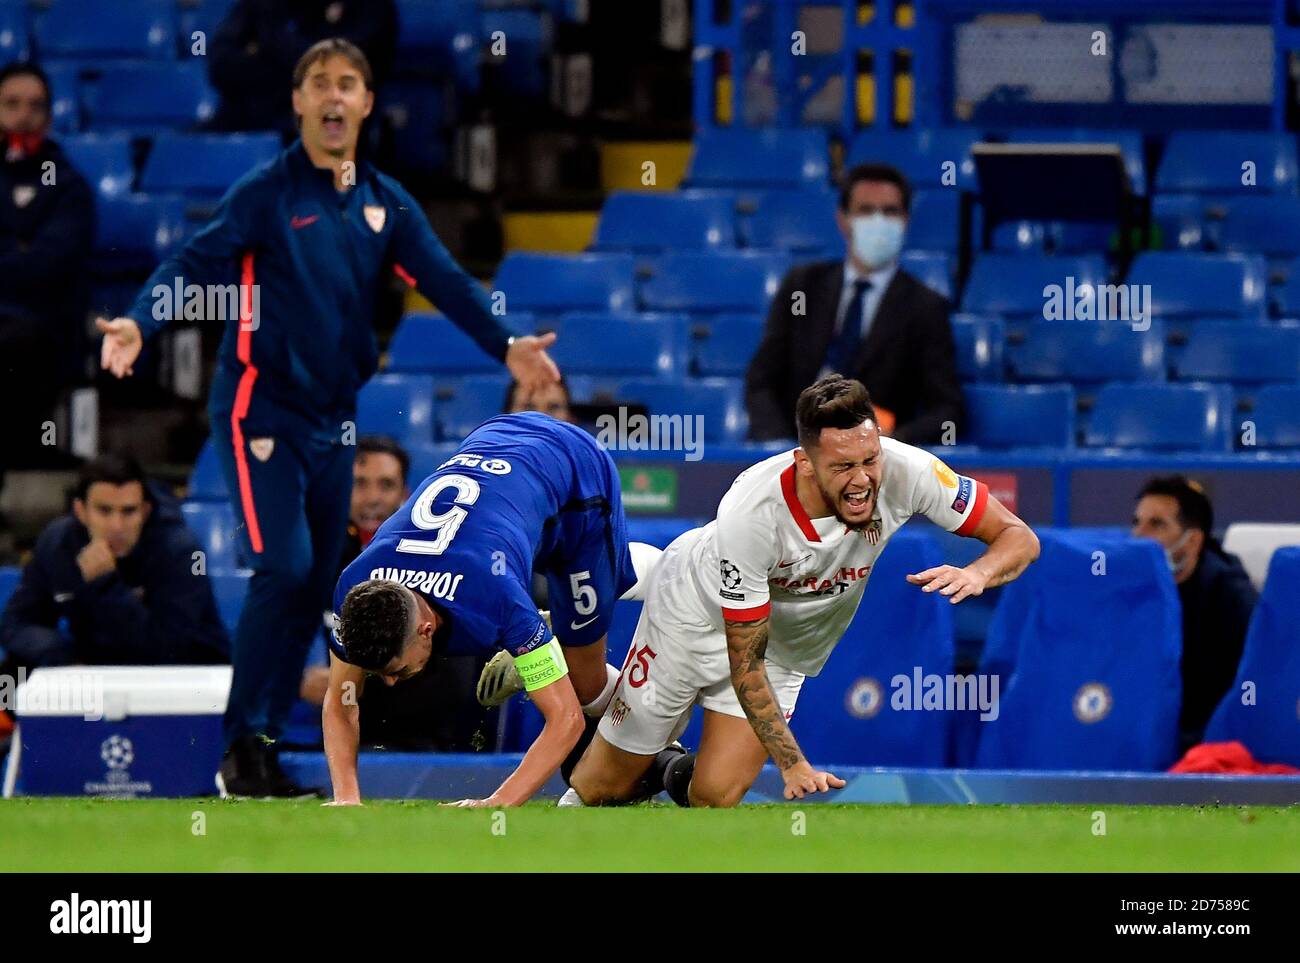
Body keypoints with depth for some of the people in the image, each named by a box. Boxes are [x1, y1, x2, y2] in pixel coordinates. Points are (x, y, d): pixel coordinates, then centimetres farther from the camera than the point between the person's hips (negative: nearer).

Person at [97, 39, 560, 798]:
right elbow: (194, 263, -16)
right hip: (263, 409, -6)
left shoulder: (385, 203, 6)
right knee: (284, 568, -16)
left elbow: (444, 280, -1)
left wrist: (505, 345, -15)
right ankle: (244, 749, -8)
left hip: (333, 418, 6)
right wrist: (139, 324, -33)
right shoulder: (267, 193, -8)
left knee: (318, 586, 7)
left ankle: (266, 747, 16)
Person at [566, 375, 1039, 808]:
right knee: (610, 786, 6)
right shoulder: (751, 514, -40)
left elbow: (1018, 536, -22)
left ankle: (673, 773, 24)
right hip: (696, 610, -3)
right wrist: (793, 765, -37)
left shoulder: (904, 471, -32)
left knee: (715, 796, -11)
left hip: (790, 642, 3)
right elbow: (745, 663, -31)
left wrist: (976, 573, -45)